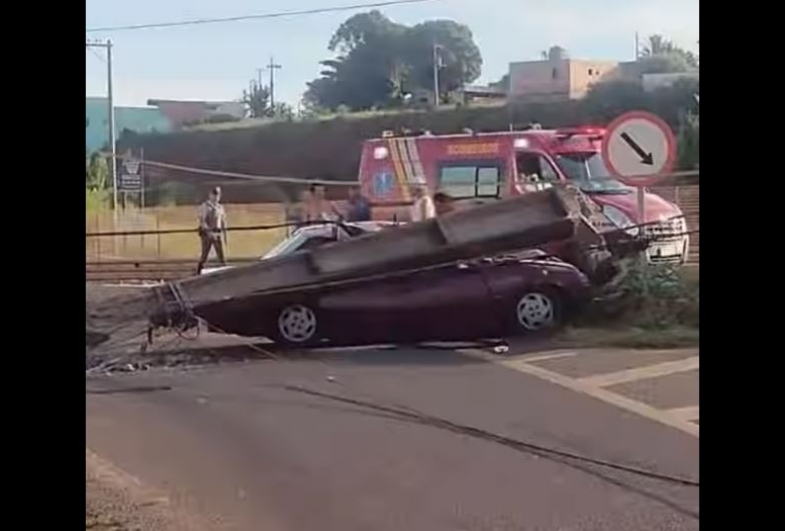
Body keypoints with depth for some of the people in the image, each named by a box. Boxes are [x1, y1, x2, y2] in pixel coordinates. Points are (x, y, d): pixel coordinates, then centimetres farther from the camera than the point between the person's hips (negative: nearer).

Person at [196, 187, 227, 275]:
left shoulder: (220, 207, 12)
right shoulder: (204, 206, -6)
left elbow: (223, 221, 18)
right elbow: (202, 221, -15)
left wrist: (224, 233, 15)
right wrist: (209, 232, -25)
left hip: (218, 233, 5)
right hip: (207, 233, -5)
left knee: (221, 254, 0)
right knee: (204, 255, -2)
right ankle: (198, 272, 8)